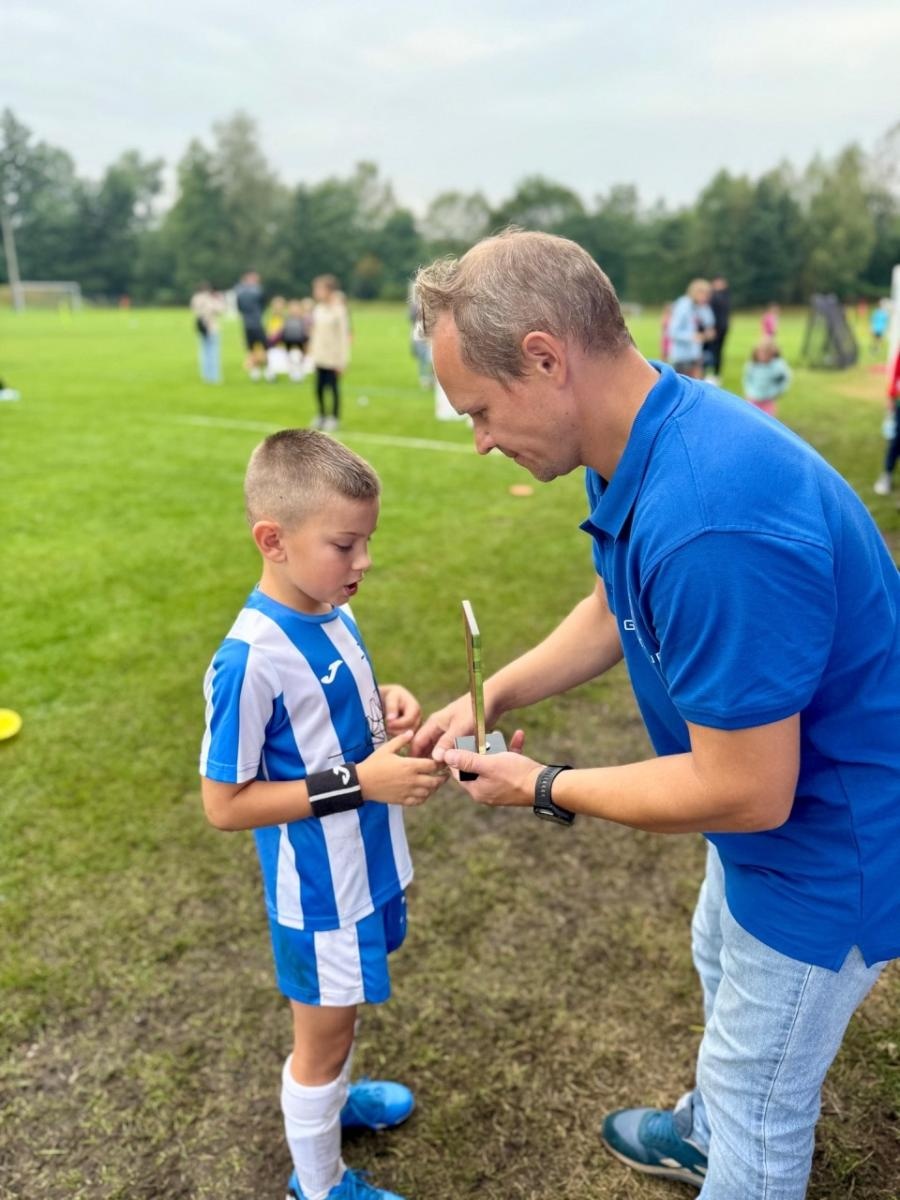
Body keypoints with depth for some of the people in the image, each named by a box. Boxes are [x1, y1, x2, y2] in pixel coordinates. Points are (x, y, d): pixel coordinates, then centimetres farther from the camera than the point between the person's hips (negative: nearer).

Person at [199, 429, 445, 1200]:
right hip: (318, 885, -7)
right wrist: (358, 782, -28)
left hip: (367, 863, 7)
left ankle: (332, 1097, 58)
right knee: (324, 1030, 16)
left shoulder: (335, 615, -5)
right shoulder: (251, 659, -29)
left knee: (341, 1009, 30)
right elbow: (225, 804, -24)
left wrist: (386, 706, -9)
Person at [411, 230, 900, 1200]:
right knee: (723, 963, 33)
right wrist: (491, 696, -2)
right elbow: (613, 610, 8)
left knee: (759, 1093, 14)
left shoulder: (709, 524, -40)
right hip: (775, 791, 10)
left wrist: (545, 789, -20)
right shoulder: (640, 447, -8)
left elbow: (747, 793, -32)